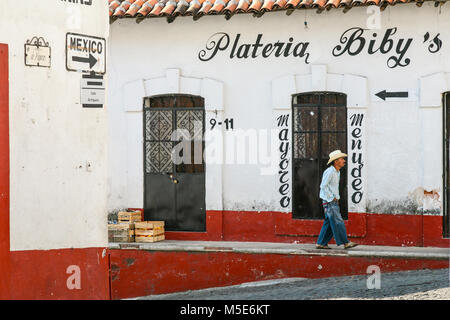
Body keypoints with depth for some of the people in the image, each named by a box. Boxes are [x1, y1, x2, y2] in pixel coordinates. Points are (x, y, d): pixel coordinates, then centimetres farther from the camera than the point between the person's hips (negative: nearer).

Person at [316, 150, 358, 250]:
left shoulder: (337, 172, 15)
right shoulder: (329, 171, -15)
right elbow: (323, 186, -19)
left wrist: (337, 198, 16)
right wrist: (331, 198, -15)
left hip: (334, 201, 9)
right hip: (329, 201, -9)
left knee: (329, 223, 8)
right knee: (338, 222, -10)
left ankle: (321, 243, 10)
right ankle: (345, 242, -10)